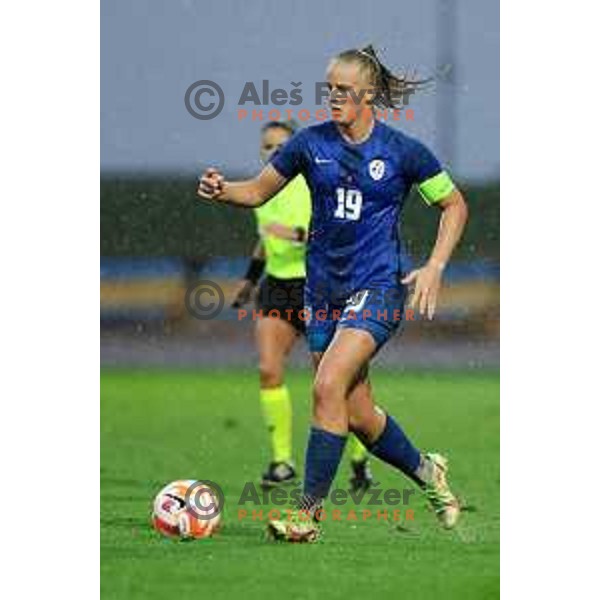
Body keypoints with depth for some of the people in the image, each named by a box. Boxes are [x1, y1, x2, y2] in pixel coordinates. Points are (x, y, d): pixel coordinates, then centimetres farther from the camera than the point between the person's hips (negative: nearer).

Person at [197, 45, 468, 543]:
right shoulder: (312, 143, 2)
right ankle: (427, 472, 37)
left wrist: (434, 268, -6)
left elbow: (455, 206, 5)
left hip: (378, 287, -5)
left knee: (328, 387, -23)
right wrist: (221, 190, -12)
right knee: (359, 417, 9)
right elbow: (259, 191, 10)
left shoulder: (403, 151, -6)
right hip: (324, 291, 5)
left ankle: (310, 514, -17)